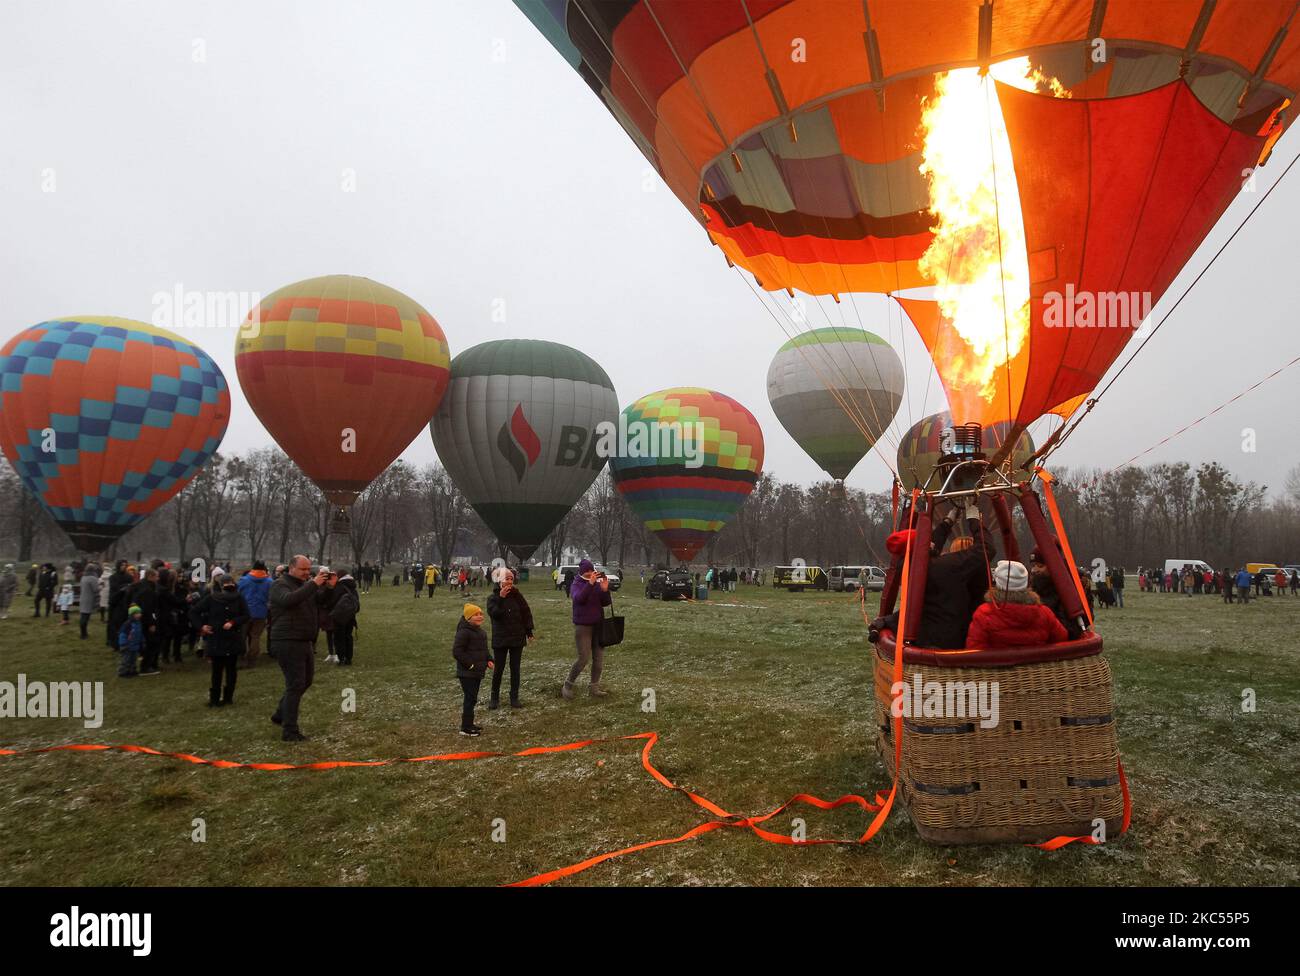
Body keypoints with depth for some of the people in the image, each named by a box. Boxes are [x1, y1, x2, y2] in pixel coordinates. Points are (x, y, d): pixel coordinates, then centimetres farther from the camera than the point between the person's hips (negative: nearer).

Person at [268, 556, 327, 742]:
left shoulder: (306, 585, 17)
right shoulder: (280, 585, -8)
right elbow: (289, 599, -29)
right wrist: (313, 584, -32)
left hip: (304, 642, 8)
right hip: (287, 642, -8)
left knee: (306, 680, 17)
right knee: (295, 684, -8)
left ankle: (281, 715, 35)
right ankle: (289, 731, -1)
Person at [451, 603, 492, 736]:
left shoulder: (479, 630, 13)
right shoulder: (464, 632, -17)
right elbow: (457, 651, -20)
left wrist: (488, 660, 9)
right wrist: (470, 665, -20)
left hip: (477, 671, 9)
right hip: (467, 673, -9)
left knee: (472, 698, 16)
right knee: (470, 698, -7)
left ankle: (469, 724, 26)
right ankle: (466, 727, 1)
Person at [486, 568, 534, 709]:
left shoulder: (516, 595, 1)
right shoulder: (493, 597, -4)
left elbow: (526, 612, 4)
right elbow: (493, 613, -20)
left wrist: (529, 632, 1)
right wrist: (501, 599, -25)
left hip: (517, 638, 2)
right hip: (500, 639, -2)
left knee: (515, 669, 6)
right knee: (498, 669, 2)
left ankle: (514, 698, 14)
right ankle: (494, 698, 15)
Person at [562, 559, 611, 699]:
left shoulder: (597, 584, 4)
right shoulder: (576, 585, -8)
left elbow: (605, 603, 2)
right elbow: (578, 598, -28)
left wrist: (605, 590, -17)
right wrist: (590, 583, -37)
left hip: (598, 625, 5)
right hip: (582, 626, -5)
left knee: (599, 658, 5)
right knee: (584, 658, -9)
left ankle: (594, 688, 16)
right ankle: (568, 684, 10)